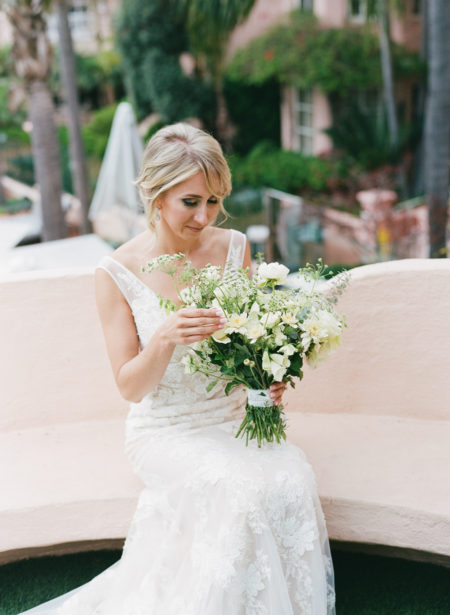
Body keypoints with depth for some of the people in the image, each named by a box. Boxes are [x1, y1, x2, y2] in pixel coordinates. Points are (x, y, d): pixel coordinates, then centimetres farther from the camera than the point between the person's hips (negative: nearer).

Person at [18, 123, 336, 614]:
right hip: (165, 432, -3)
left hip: (233, 420, 3)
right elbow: (130, 387, -8)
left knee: (293, 480, -27)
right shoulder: (117, 273, -9)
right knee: (245, 490, -30)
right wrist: (165, 338, -28)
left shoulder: (233, 248, 0)